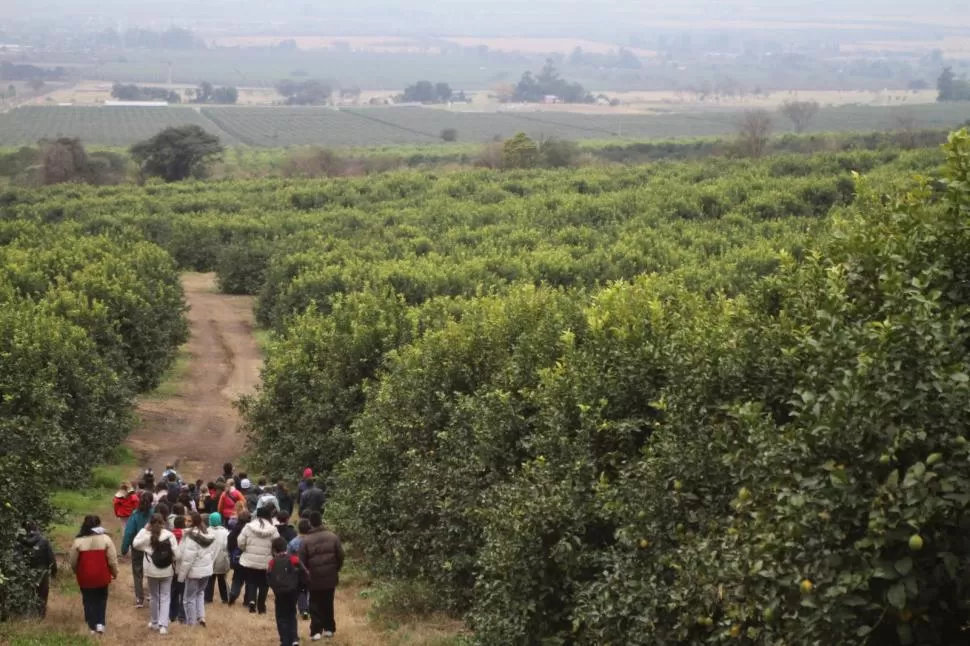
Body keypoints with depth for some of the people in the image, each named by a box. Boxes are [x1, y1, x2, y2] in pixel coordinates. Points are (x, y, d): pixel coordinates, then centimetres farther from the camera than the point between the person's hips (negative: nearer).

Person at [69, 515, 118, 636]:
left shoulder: (78, 541, -9)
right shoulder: (105, 538, -10)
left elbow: (73, 561, -1)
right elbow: (112, 559, -7)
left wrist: (77, 572, 19)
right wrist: (115, 572, 9)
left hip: (85, 578, 0)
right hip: (101, 576, 0)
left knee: (89, 601, 14)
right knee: (101, 600, 19)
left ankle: (93, 626, 16)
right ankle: (100, 623, 8)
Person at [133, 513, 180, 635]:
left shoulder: (146, 536, -11)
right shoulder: (170, 535, -11)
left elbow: (136, 544, 7)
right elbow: (176, 554, -11)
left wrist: (143, 530, 5)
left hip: (152, 571, 0)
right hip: (167, 571, 0)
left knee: (154, 596, 18)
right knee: (165, 597, 6)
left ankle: (155, 622, 29)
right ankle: (163, 625, -3)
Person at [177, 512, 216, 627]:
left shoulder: (191, 537, -23)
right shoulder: (210, 535, 2)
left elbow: (187, 558, -24)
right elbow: (214, 551, 13)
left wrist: (181, 575, -15)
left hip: (194, 571, -8)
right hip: (207, 569, 8)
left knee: (189, 597, 7)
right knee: (200, 593, 27)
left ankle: (191, 623, 13)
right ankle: (201, 617, 18)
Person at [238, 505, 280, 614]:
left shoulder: (248, 527, -7)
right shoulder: (273, 530, -9)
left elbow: (241, 543, -5)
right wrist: (271, 553, 14)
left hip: (249, 560, 0)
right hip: (266, 562, 0)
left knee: (251, 582, 13)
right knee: (263, 584, 12)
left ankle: (251, 601, -8)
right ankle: (261, 606, 14)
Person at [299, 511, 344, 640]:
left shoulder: (306, 540, -13)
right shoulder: (332, 536, -5)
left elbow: (302, 561, -9)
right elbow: (340, 556, -2)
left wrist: (308, 570, 10)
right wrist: (336, 569, 14)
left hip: (315, 578, -3)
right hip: (331, 577, 3)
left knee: (315, 605, 6)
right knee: (328, 604, 16)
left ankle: (316, 631, -3)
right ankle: (329, 629, 20)